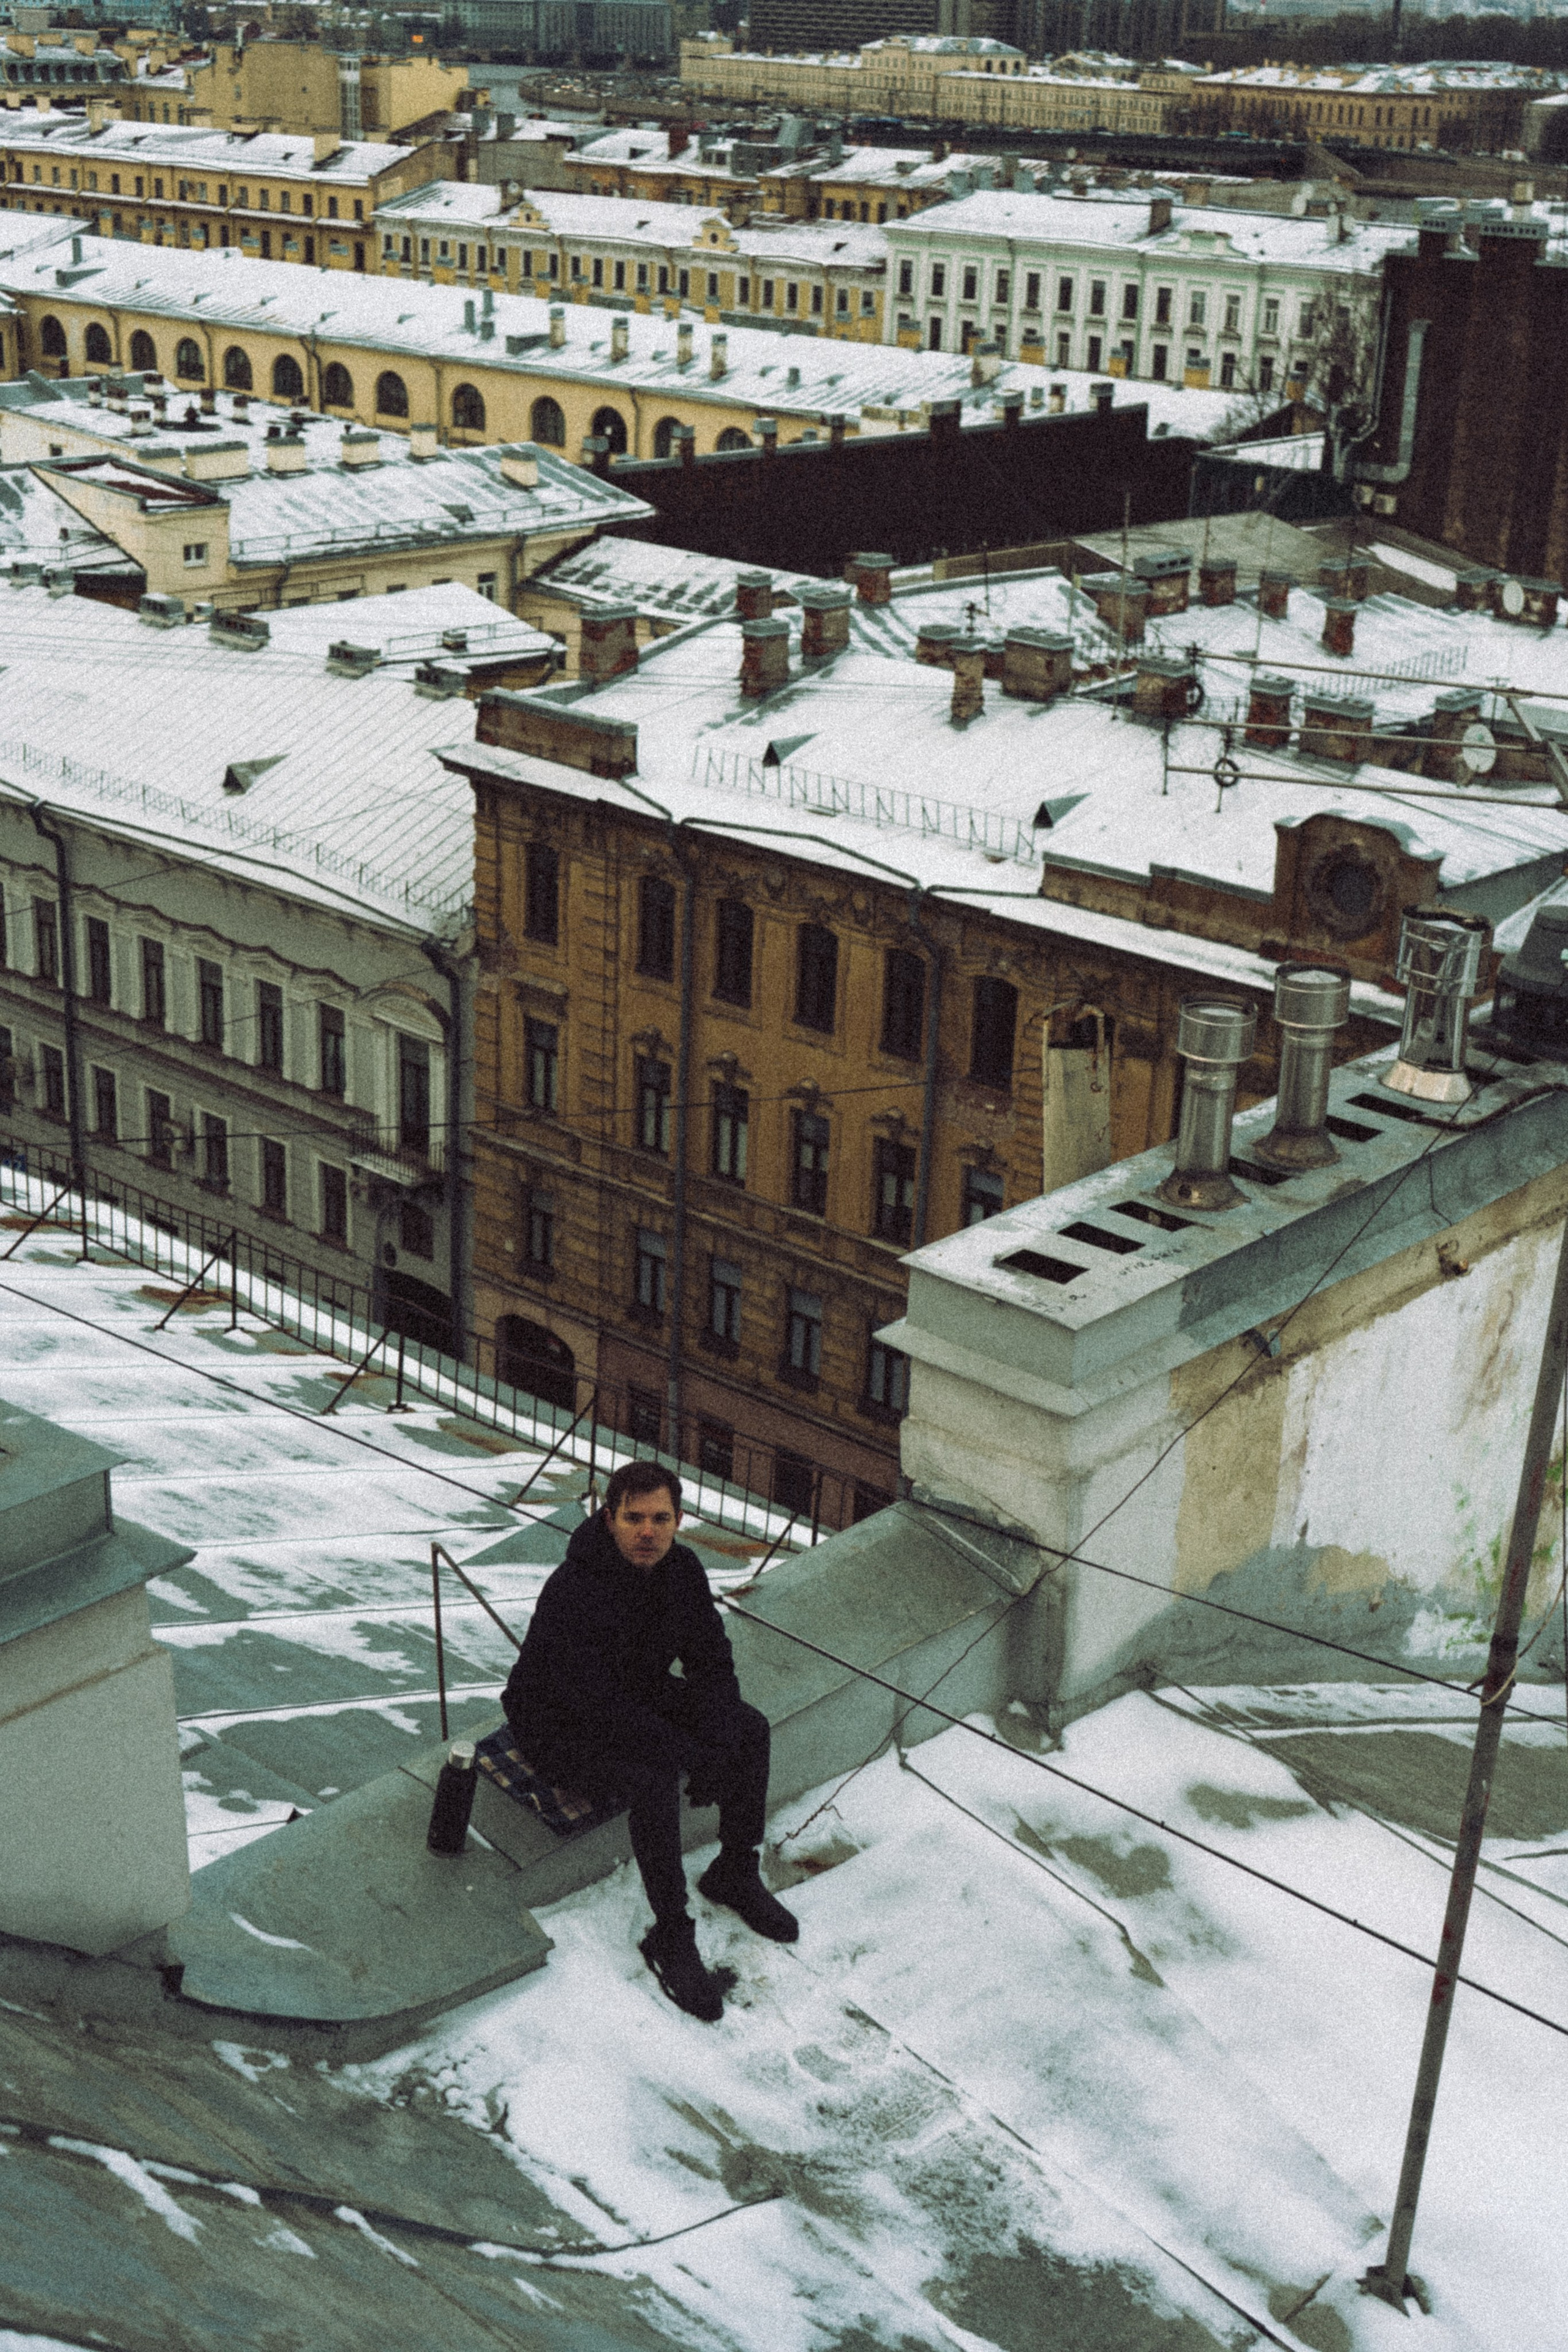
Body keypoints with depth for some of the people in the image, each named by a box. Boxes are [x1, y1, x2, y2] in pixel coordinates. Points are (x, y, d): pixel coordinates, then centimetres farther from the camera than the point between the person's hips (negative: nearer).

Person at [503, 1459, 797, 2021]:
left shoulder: (681, 1569, -10)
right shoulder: (573, 1594, -34)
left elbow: (711, 1661, -4)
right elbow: (602, 1709, -33)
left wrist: (718, 1743, -21)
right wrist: (692, 1755, -31)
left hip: (640, 1695, 8)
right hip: (562, 1728, -8)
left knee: (750, 1729, -4)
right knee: (653, 1781, -32)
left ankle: (736, 1873, 13)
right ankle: (671, 1939, -17)